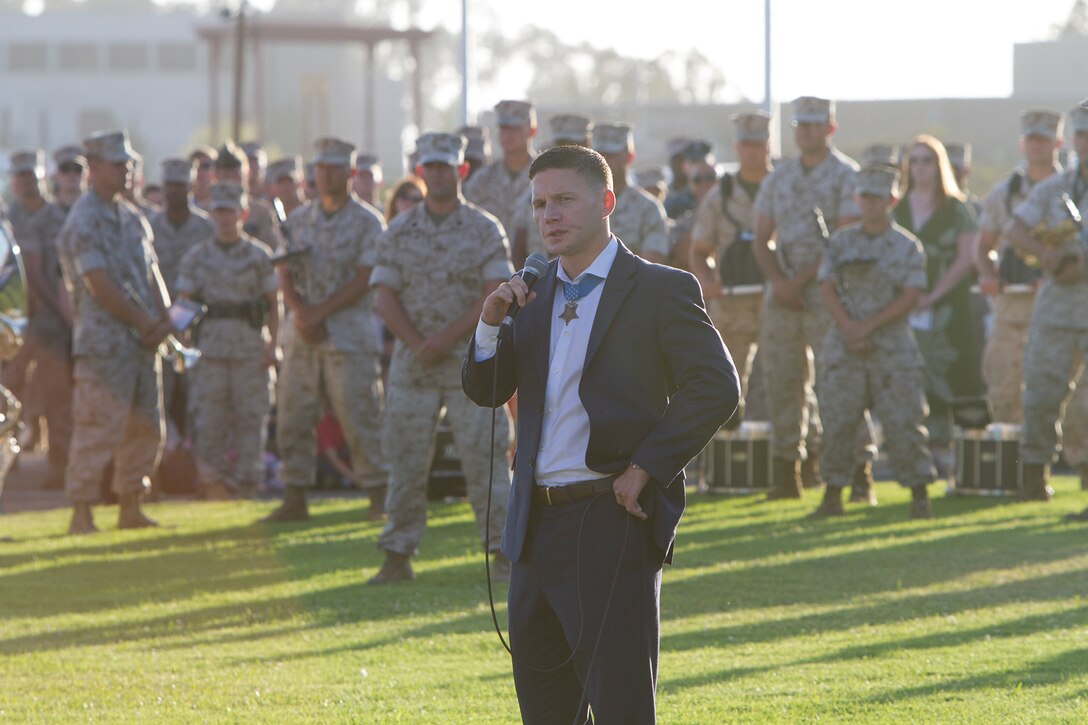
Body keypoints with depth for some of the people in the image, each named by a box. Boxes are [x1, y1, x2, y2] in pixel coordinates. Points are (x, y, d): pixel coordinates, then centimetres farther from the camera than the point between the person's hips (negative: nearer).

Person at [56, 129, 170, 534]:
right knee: (98, 429, -9)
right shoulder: (84, 221, -10)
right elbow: (100, 286, -16)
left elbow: (151, 274, 16)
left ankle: (130, 510, 18)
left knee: (145, 428, 10)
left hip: (142, 341, 8)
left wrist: (162, 322, -1)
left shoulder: (132, 218, 16)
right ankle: (81, 513, -6)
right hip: (105, 343, -8)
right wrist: (145, 322, -12)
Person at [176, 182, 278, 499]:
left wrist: (272, 344, -3)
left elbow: (273, 303, 8)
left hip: (250, 344, -1)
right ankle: (212, 479, 5)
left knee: (250, 413, -2)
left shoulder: (259, 255, 7)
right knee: (210, 415, -1)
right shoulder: (197, 256, 9)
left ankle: (246, 479, 2)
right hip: (209, 341, 1)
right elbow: (184, 301, 8)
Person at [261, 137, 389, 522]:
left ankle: (378, 496, -2)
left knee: (359, 418, -8)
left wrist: (319, 312, -14)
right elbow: (286, 274, 9)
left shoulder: (367, 223, -2)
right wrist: (300, 312, -9)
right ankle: (295, 499, 11)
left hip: (349, 335, -5)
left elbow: (363, 281, -9)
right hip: (303, 336, 5)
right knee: (292, 418, 4)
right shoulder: (298, 220, 13)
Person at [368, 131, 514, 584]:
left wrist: (448, 337, -15)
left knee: (483, 454, -5)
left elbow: (496, 294, -7)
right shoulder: (399, 233, 9)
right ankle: (398, 555, 7)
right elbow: (384, 296, 3)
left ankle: (502, 550, 0)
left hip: (470, 358, -2)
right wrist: (417, 342, -11)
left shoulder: (485, 229, 2)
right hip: (413, 360, 3)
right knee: (405, 458, 2)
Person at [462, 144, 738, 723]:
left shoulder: (660, 290, -5)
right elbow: (485, 391, 13)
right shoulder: (534, 292, 14)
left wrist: (646, 467, -15)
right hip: (537, 524, 7)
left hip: (613, 525, -7)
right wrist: (491, 324, -6)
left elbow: (716, 387, -13)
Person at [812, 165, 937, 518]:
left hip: (892, 345, -2)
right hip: (844, 344, 2)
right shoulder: (841, 241, 9)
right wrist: (847, 326, -12)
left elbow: (911, 296, -5)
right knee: (837, 420, 1)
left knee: (903, 421, -7)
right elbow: (827, 286, 2)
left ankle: (919, 495, -1)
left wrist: (869, 326, -13)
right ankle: (833, 494, 10)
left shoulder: (907, 246, 2)